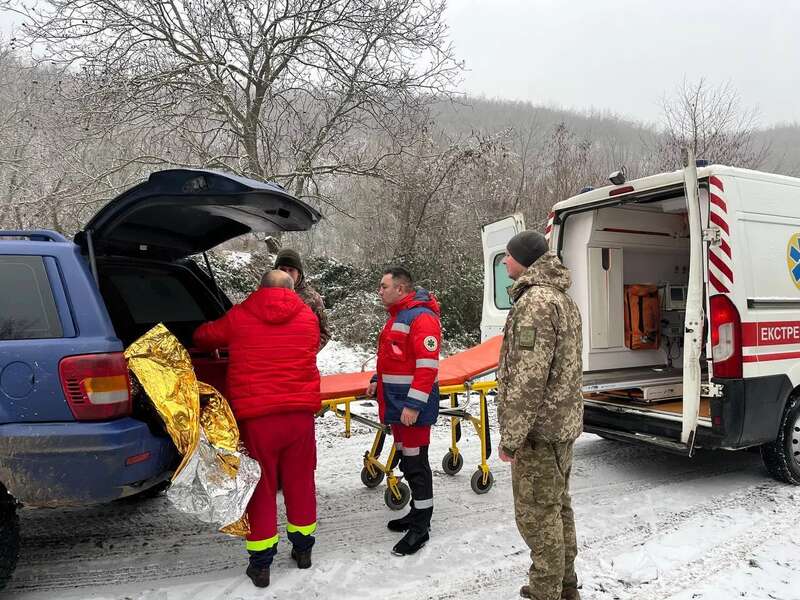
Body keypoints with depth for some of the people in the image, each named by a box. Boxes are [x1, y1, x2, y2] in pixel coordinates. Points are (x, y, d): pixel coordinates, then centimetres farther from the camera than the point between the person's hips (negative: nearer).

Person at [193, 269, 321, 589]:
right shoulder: (308, 317, 6)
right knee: (300, 482, 16)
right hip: (300, 414, 2)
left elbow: (202, 337, 15)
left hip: (255, 417, -2)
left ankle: (260, 563, 17)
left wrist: (228, 346, 36)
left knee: (261, 486, 9)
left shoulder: (239, 316, 1)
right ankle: (303, 548, 31)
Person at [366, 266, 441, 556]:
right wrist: (377, 380, 15)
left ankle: (421, 527, 9)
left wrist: (413, 405, -25)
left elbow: (427, 366, -24)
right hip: (397, 402, 10)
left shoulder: (422, 317, -18)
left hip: (413, 406, -10)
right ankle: (417, 512, 31)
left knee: (415, 462, -2)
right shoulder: (397, 316, 16)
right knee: (406, 458, 17)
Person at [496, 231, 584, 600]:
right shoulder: (561, 298, 14)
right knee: (557, 507, 20)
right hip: (562, 422, 11)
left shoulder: (535, 302, -20)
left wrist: (510, 438, -19)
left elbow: (528, 380, -26)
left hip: (539, 429, -11)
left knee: (536, 514, 1)